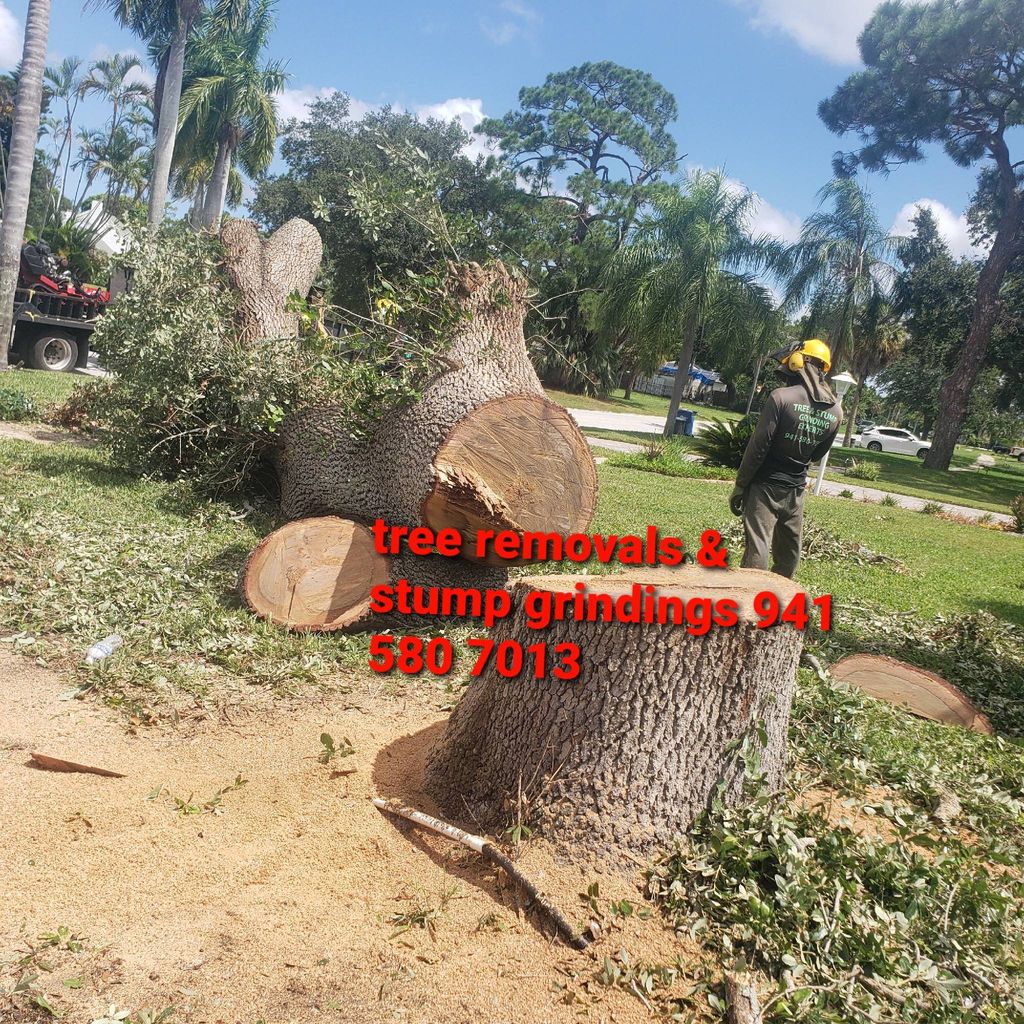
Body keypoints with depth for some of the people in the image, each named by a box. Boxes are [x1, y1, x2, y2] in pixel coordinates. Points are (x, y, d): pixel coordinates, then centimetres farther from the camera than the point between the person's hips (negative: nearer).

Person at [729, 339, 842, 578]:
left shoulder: (782, 397, -16)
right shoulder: (835, 411, 1)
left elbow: (758, 446, -15)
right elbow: (817, 454, 12)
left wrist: (740, 485, -9)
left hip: (766, 486, -5)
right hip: (796, 490, 6)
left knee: (757, 548, -5)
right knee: (789, 550, 16)